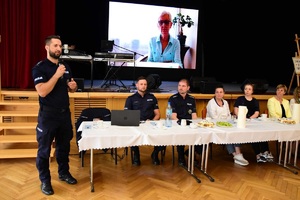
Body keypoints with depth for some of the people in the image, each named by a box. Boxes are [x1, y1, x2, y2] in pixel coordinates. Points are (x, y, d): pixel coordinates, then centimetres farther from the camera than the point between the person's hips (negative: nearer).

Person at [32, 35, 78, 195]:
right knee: (44, 149, 7)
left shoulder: (65, 67, 8)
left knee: (64, 146, 18)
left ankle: (64, 173, 36)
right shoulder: (39, 68, -11)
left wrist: (73, 86, -6)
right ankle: (45, 180, 23)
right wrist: (56, 75, -25)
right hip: (48, 115, -6)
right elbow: (42, 92, -23)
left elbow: (71, 89, 17)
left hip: (65, 113, 6)